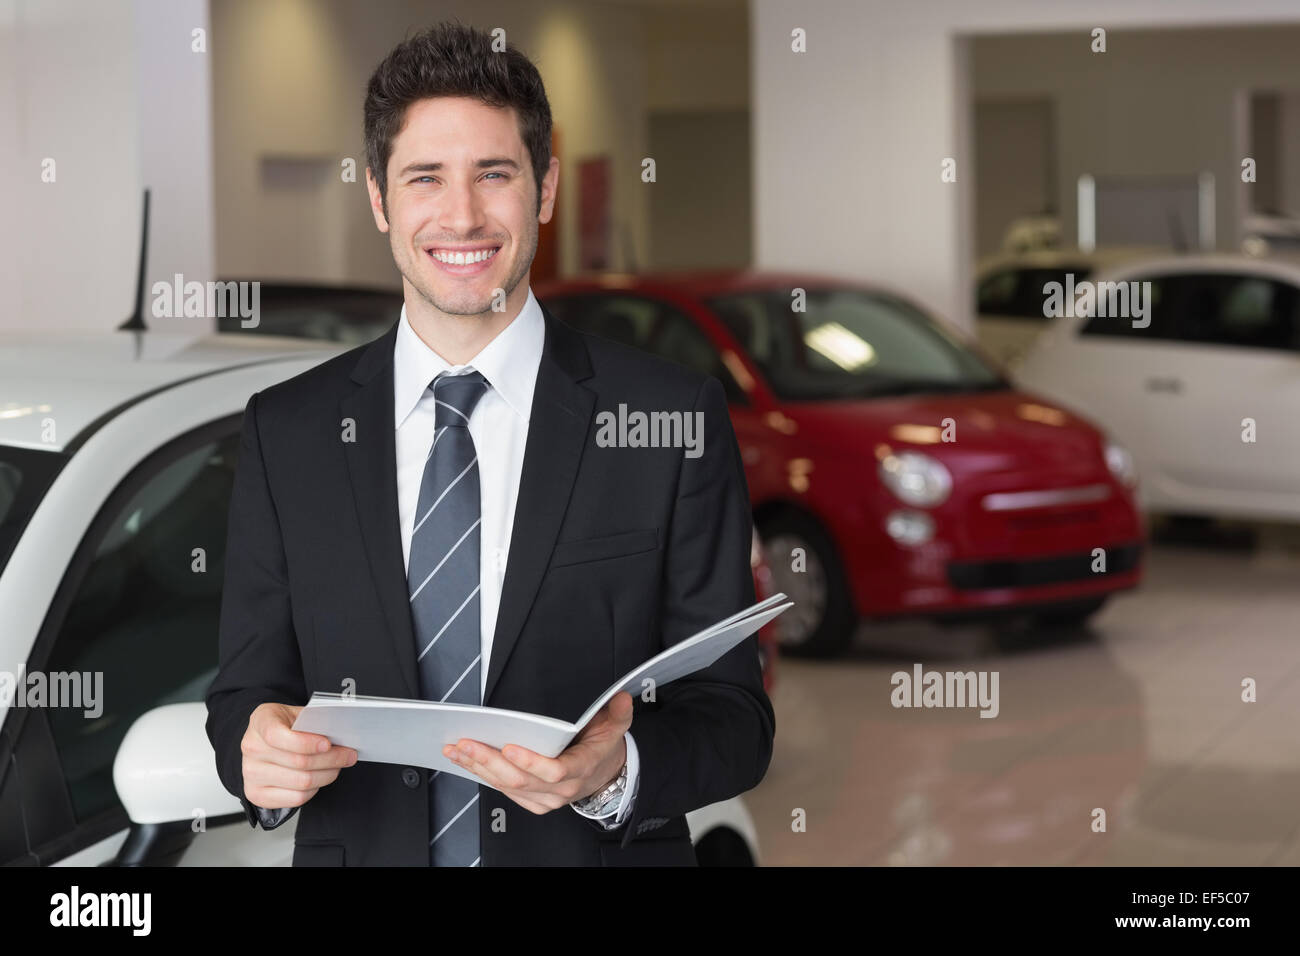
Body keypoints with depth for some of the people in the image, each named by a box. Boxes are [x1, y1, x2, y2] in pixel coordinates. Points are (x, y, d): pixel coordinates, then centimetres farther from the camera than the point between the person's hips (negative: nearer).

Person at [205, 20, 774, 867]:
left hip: (596, 847, -1)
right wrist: (259, 750, -19)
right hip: (360, 851, 2)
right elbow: (247, 692, 2)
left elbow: (733, 714, -7)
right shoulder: (287, 431, 0)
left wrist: (617, 772, -27)